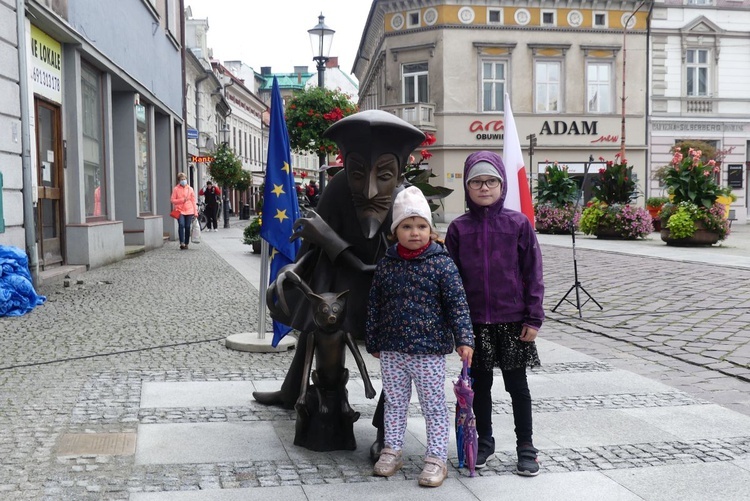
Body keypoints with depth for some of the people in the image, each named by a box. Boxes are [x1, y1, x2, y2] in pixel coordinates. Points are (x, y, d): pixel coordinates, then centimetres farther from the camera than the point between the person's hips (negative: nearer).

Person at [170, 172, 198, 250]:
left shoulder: (190, 189, 9)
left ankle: (186, 243, 13)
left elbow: (193, 201, 10)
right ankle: (182, 243, -18)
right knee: (181, 225, -19)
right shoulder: (176, 189, 4)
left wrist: (195, 212, 5)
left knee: (188, 227, 2)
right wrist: (182, 200, -11)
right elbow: (172, 200, 2)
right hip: (180, 211, -2)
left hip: (189, 211, 2)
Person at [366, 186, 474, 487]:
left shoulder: (442, 263, -8)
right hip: (392, 349, 4)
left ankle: (437, 458, 16)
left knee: (434, 405, 5)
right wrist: (373, 341, 12)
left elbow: (458, 303, -9)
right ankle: (392, 451, 30)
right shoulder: (386, 265, 2)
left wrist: (464, 339, -16)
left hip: (429, 349, -3)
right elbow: (375, 305, 10)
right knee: (394, 402, 16)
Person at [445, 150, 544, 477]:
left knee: (517, 385, 9)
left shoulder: (518, 224, -4)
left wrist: (533, 318, -6)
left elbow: (533, 274, -3)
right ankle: (485, 441, 31)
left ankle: (525, 447, 23)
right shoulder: (459, 228, 1)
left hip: (512, 320, -2)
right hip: (474, 322, 2)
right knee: (480, 384, 14)